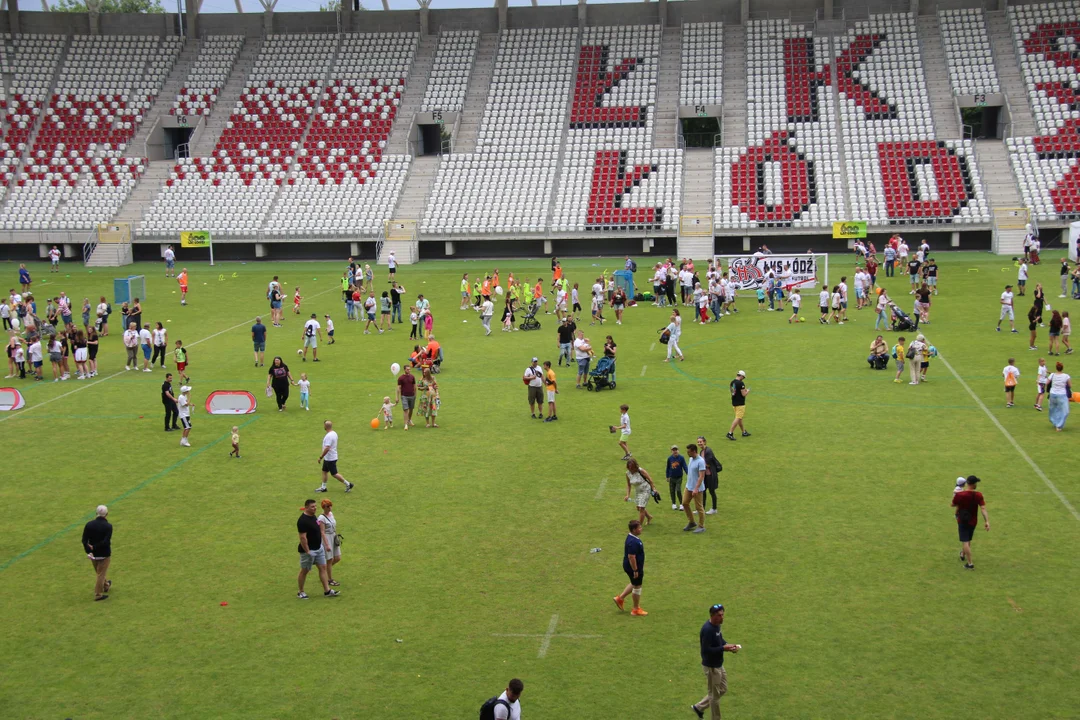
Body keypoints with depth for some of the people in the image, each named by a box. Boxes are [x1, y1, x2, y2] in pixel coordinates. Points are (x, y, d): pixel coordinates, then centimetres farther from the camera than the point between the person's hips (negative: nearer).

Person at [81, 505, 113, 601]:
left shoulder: (89, 525, -6)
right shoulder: (108, 526, -18)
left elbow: (84, 540, -11)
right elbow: (106, 542, -25)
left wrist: (89, 551, -13)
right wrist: (94, 547, -17)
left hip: (93, 553, 5)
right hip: (104, 554, -5)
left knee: (99, 572, 25)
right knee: (101, 573, 7)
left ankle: (106, 585, 47)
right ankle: (98, 594, 12)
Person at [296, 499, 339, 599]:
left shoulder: (312, 516, 6)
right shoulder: (303, 521, -23)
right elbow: (303, 538, -25)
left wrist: (322, 545, 19)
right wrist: (307, 552, -24)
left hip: (318, 548, 9)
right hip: (309, 550, -9)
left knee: (323, 567, 7)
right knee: (304, 571, 5)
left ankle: (327, 591, 11)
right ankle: (300, 592, 19)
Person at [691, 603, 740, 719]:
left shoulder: (716, 625, 2)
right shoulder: (708, 630, -28)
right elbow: (706, 650, -29)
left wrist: (727, 645, -3)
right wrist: (723, 648, -27)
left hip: (719, 665, 10)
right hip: (711, 666, -10)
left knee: (722, 690, 22)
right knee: (714, 694, 6)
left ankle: (699, 707, 33)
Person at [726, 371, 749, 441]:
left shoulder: (732, 382, 7)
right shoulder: (741, 383, -19)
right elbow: (744, 394, -19)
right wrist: (747, 391, 2)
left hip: (734, 403, 9)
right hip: (740, 403, -9)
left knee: (739, 418, 19)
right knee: (738, 418, -6)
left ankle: (744, 432, 31)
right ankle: (730, 433, -13)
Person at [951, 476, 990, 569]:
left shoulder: (959, 494, -20)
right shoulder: (978, 495, -16)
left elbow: (953, 505, -4)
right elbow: (983, 509, -21)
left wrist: (954, 495, 10)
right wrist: (987, 521, -23)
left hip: (962, 520, -3)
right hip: (973, 521, 3)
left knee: (965, 541, -1)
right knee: (968, 540, 24)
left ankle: (970, 563, -5)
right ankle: (963, 554, 48)